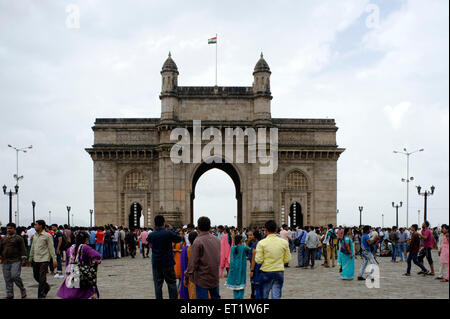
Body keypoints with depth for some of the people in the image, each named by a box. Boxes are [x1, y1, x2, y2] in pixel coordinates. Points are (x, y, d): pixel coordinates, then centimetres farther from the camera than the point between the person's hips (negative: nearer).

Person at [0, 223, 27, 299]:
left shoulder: (18, 238, 1)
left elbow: (23, 249, -3)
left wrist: (23, 258, -10)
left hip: (16, 261, -5)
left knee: (15, 276, -16)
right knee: (7, 279, 5)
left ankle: (23, 290, 5)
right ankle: (9, 295, 14)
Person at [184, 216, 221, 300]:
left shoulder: (198, 242, -17)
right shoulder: (217, 240, 4)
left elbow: (193, 263, -15)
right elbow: (218, 259, 10)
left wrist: (186, 277, -4)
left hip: (202, 278, -6)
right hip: (215, 277, 6)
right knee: (216, 297, 17)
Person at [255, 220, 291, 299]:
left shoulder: (261, 243, -10)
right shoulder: (284, 242, -3)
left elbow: (258, 260, -10)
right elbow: (287, 259, 2)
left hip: (266, 272, -1)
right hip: (279, 273, 1)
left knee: (264, 296, 14)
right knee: (277, 296, 5)